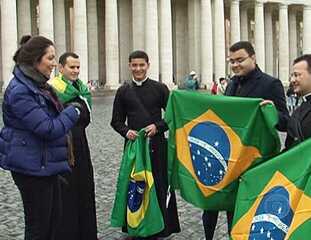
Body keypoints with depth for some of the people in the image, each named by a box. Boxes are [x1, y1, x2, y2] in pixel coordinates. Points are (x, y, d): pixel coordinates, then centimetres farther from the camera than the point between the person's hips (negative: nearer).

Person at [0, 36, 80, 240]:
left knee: (55, 217, 15)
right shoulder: (20, 91, -20)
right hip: (32, 168, -10)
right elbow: (49, 129, -24)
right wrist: (73, 111, -11)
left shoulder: (39, 85, 12)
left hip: (47, 164, 10)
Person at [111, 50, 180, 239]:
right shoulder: (123, 91, 8)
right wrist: (126, 131, -8)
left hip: (157, 144, -1)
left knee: (159, 186, 1)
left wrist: (157, 126, -11)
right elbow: (116, 121, 12)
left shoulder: (160, 88, 2)